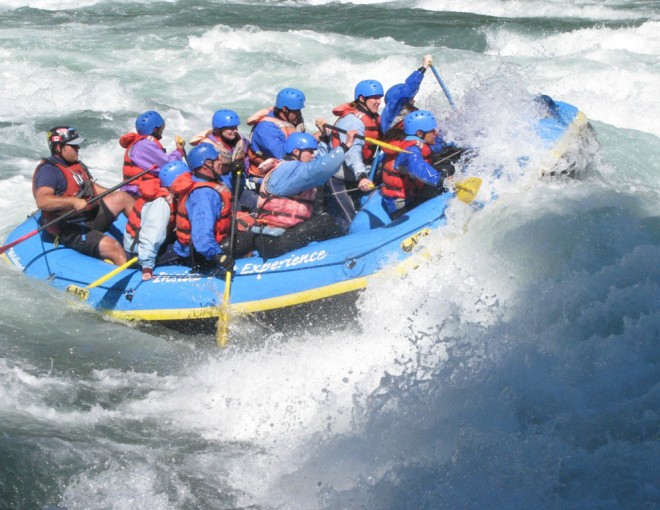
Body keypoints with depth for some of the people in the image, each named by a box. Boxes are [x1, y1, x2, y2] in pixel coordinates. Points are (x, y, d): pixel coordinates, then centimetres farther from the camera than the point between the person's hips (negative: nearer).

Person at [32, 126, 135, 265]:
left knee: (123, 197, 2)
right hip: (71, 233, -10)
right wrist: (73, 201, -41)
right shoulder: (49, 170, -17)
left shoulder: (77, 165, 14)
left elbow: (93, 188, 27)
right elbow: (41, 201, -33)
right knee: (113, 247, -26)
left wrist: (115, 195, 18)